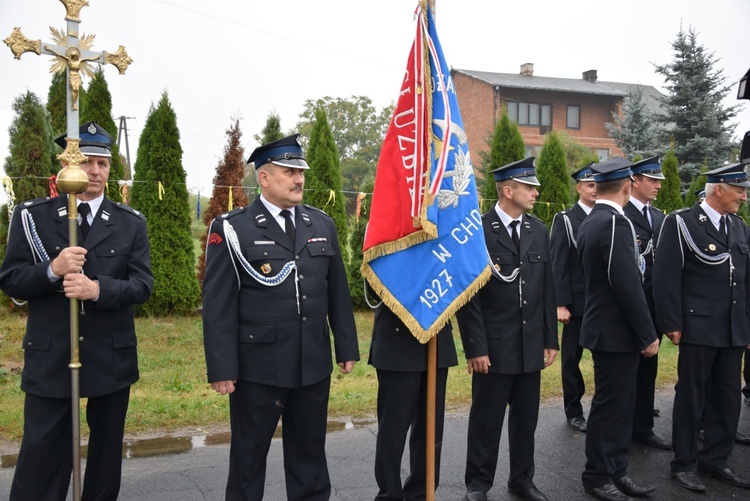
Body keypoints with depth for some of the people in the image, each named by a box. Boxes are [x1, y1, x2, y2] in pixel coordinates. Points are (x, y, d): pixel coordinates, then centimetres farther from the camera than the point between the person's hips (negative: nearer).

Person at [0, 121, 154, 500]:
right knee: (42, 457, 4)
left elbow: (143, 284, -4)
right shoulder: (32, 215, 0)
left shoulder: (131, 223, 3)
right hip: (50, 357, -1)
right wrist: (52, 270, -23)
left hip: (112, 357, 2)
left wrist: (99, 288, -22)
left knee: (107, 454, 15)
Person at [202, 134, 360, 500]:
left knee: (310, 454, 17)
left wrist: (347, 347, 9)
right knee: (248, 456, 12)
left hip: (314, 364, 4)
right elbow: (218, 304, -8)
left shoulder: (322, 225, 8)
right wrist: (221, 367, -12)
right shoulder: (232, 230, -6)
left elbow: (337, 292, 10)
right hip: (258, 367, -4)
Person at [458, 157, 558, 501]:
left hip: (532, 344, 5)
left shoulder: (539, 231, 6)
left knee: (526, 416, 16)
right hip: (495, 345, -5)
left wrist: (550, 340, 7)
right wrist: (476, 346, -13)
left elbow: (547, 289, 9)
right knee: (486, 418, 8)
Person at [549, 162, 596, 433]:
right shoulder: (565, 220, -2)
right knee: (572, 357, 7)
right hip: (577, 302, -3)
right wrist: (560, 304, -13)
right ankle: (574, 411, 20)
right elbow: (558, 265, -7)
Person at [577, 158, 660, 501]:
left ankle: (616, 470, 26)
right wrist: (648, 334, -16)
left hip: (605, 326, 9)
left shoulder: (589, 222, 10)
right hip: (617, 331, -9)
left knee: (620, 402, 16)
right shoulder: (616, 222, -20)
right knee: (610, 405, 2)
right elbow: (627, 285, -23)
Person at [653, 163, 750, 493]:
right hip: (699, 328, -6)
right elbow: (666, 277, -11)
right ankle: (684, 464, 16)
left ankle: (715, 460, 26)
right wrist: (672, 324, -14)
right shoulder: (681, 223, -8)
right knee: (691, 397, 4)